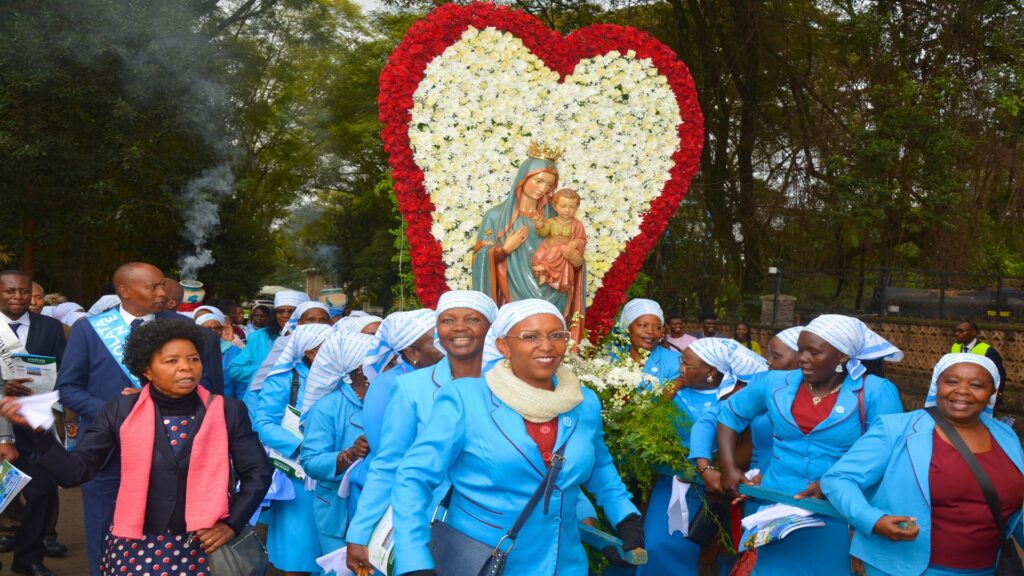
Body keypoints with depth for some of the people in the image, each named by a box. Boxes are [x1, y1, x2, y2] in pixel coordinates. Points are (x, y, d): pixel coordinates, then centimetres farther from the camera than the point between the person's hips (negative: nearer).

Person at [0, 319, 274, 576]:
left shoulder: (227, 411, -4)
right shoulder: (121, 410, -3)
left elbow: (259, 472, 3)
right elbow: (73, 471, -4)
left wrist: (231, 524, -7)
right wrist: (39, 428, -18)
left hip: (201, 548, 0)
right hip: (135, 548, 1)